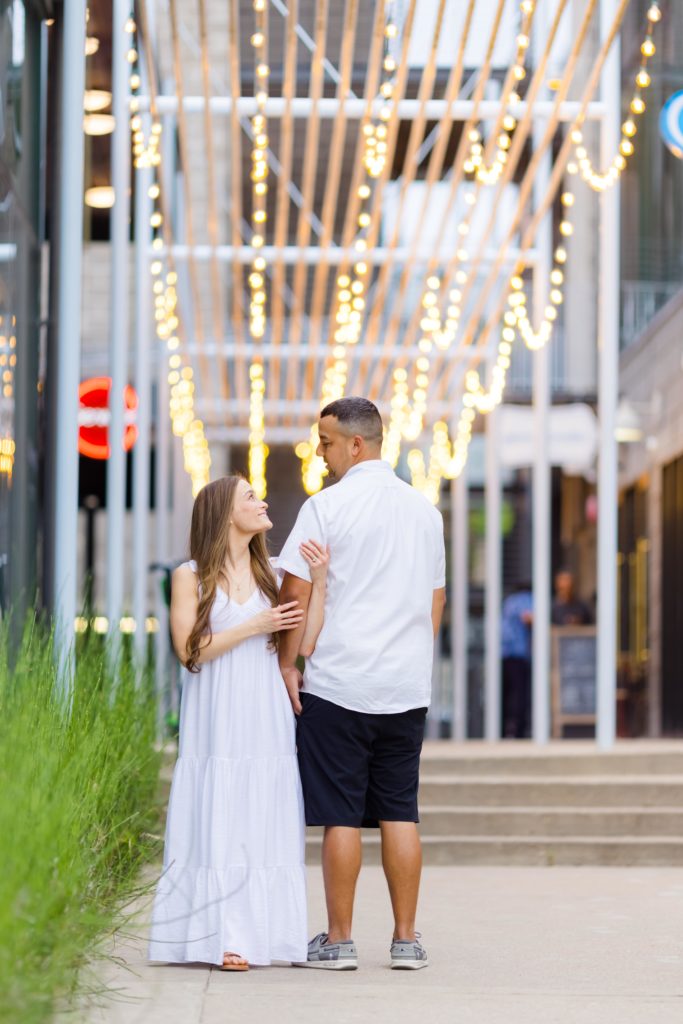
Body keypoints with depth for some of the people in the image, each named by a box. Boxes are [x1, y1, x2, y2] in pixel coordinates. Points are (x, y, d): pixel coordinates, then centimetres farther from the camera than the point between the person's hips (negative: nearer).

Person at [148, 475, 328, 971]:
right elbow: (189, 649, -7)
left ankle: (259, 935, 4)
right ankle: (220, 938, -4)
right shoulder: (191, 577, 3)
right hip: (217, 722, -3)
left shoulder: (269, 576, 12)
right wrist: (253, 627, -8)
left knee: (264, 825, 1)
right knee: (217, 824, -5)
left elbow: (304, 642, 2)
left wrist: (319, 581, -6)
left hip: (267, 721, 3)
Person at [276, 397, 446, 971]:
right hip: (408, 686, 5)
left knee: (340, 815, 0)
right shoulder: (424, 510, 11)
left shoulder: (327, 507, -8)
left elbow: (297, 591, -9)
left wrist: (288, 663, -1)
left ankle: (339, 940, 5)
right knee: (400, 812, 8)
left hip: (336, 685, -5)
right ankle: (406, 939, 10)